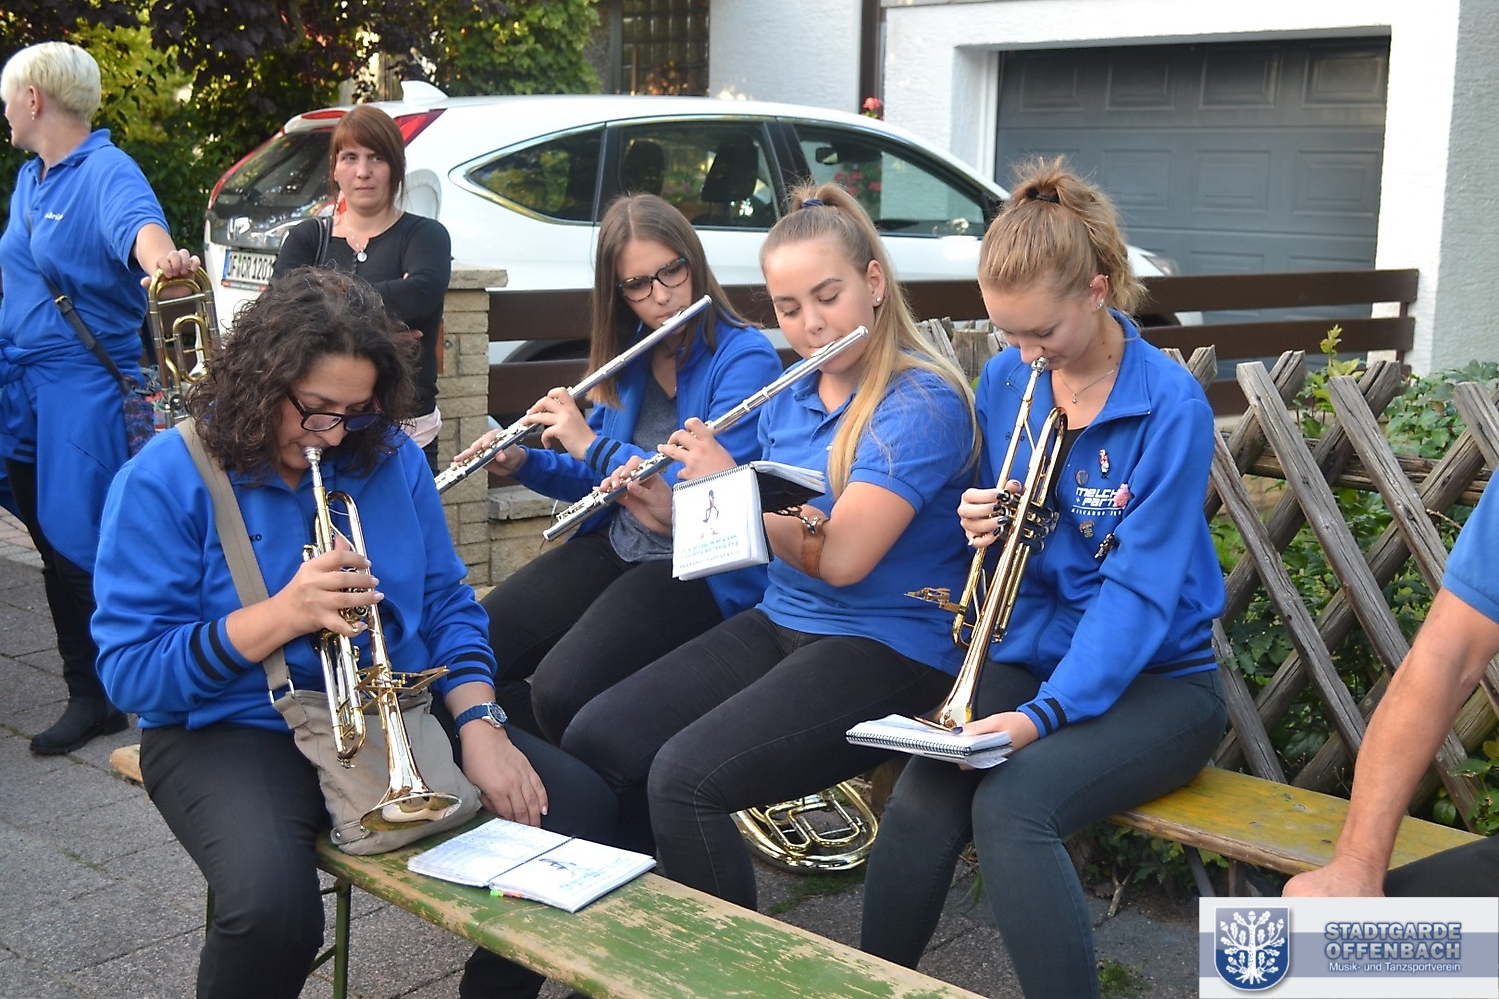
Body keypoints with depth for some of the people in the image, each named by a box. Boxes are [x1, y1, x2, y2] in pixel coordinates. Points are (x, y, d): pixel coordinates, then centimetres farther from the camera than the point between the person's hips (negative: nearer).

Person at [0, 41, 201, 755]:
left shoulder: (105, 172, -12)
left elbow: (138, 222, -35)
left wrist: (162, 256, -56)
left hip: (84, 390, -9)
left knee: (83, 548, -7)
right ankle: (88, 695, 22)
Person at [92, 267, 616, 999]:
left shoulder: (390, 458, 5)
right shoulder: (165, 480, -9)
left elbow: (447, 605, 7)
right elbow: (131, 670, -13)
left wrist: (478, 724, -10)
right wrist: (281, 615, -25)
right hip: (237, 731, -4)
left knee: (579, 808, -12)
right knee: (273, 908, -36)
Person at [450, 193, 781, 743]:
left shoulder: (745, 358, -13)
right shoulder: (630, 357, 10)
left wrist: (594, 445, -20)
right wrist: (524, 463, 1)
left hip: (701, 568, -7)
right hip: (614, 546, 7)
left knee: (562, 692, -28)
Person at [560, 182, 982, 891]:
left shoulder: (923, 403, -15)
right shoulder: (788, 397, 10)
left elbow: (838, 557, -23)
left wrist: (727, 482, -12)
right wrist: (672, 512, 0)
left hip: (888, 651, -8)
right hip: (780, 622, 8)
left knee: (686, 777, -26)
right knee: (594, 740, -8)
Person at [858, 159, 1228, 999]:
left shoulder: (1170, 406, -15)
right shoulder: (1007, 380, 3)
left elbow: (1139, 587, -19)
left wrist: (1045, 712, -29)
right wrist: (980, 526, -11)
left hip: (1154, 676, -4)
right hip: (1030, 650, 5)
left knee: (1010, 804, -32)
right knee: (919, 803, -24)